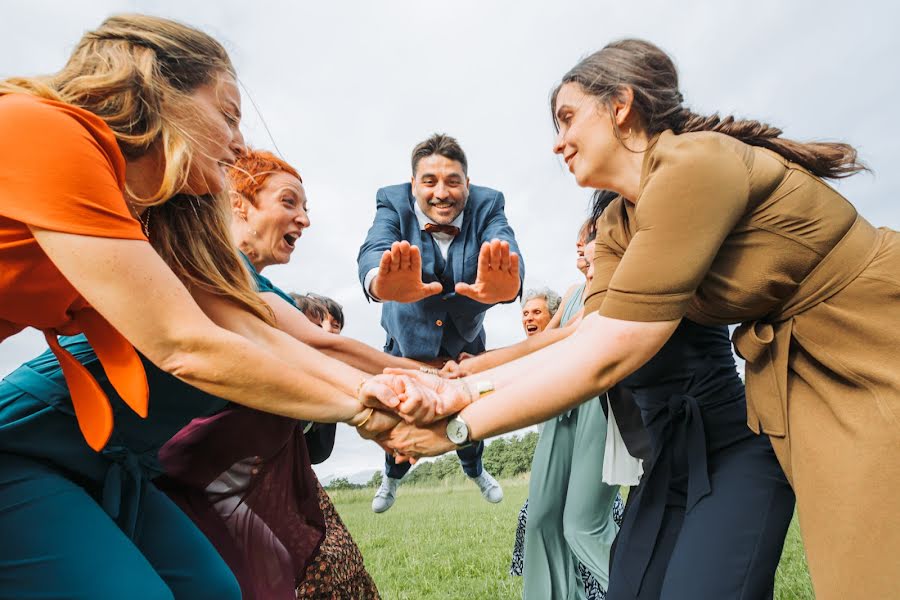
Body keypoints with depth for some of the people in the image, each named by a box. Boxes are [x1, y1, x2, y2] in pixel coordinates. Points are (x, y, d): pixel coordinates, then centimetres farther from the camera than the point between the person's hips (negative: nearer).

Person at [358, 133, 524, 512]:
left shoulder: (487, 204, -23)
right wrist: (382, 283, -69)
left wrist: (503, 284, -68)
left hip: (465, 340, 1)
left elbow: (506, 248, -43)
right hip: (409, 336, 0)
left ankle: (475, 470, 56)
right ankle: (393, 476, 53)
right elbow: (374, 249, -44)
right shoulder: (393, 202, -24)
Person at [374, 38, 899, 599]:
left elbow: (609, 354, -31)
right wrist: (462, 386, -14)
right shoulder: (617, 226, 1)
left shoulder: (696, 163, -26)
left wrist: (458, 427, -25)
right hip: (803, 378, 7)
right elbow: (589, 336, -7)